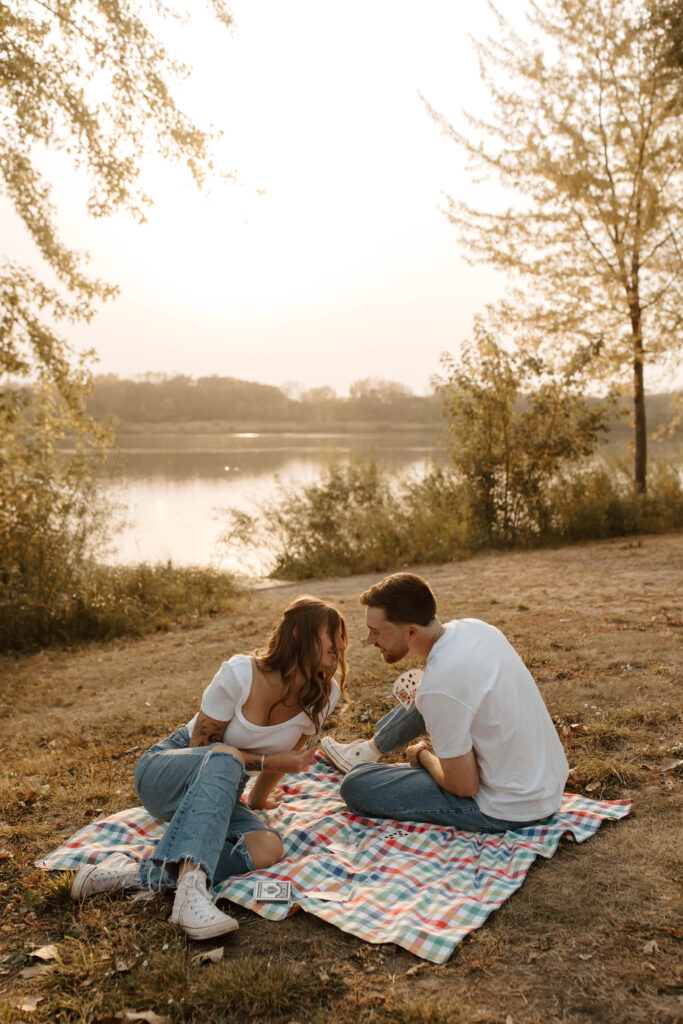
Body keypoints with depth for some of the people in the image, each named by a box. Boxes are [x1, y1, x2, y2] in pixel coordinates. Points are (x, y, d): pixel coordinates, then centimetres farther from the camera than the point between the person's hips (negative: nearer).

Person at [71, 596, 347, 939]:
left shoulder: (324, 695, -9)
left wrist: (258, 799, 18)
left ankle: (133, 875, -27)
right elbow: (203, 747, -16)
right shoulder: (240, 673, -23)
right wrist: (271, 761, -22)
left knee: (267, 849, -28)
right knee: (225, 758, -39)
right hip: (165, 772, -4)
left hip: (219, 793, 5)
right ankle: (191, 886, -52)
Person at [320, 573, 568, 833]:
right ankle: (370, 749, 43)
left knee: (355, 786, -8)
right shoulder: (474, 627, -5)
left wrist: (422, 756, -2)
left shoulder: (439, 686, -30)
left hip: (511, 811, -8)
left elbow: (463, 786, -20)